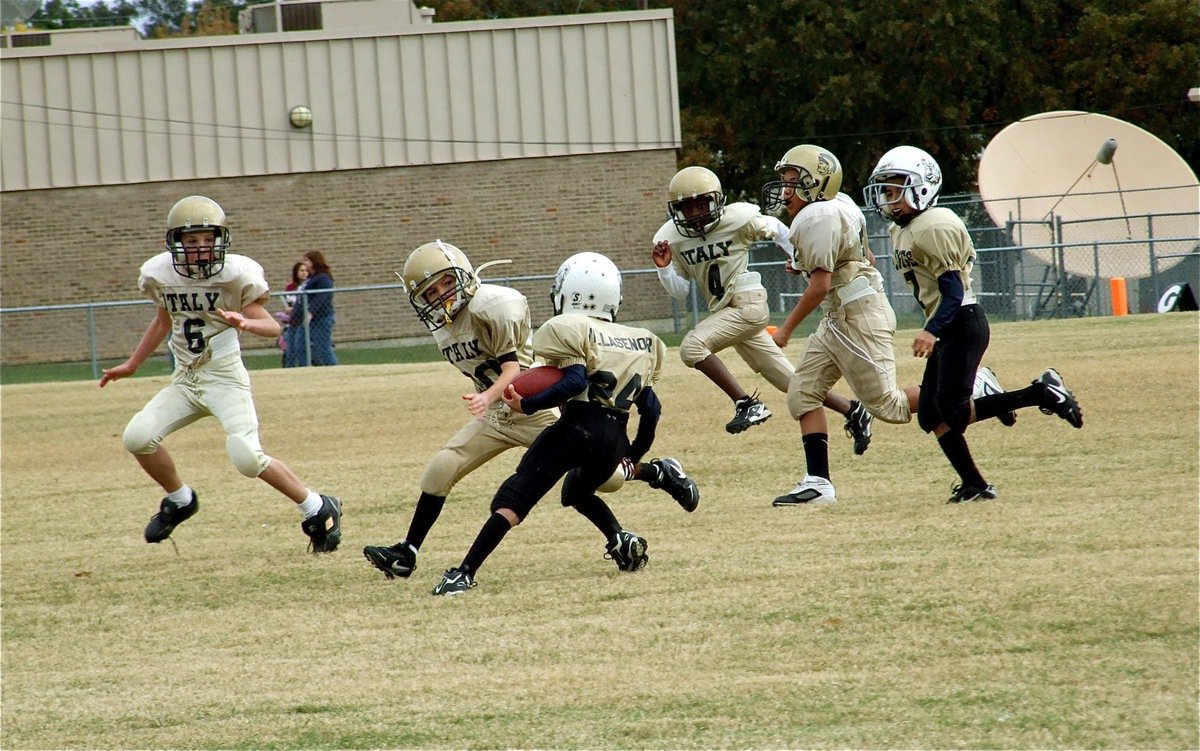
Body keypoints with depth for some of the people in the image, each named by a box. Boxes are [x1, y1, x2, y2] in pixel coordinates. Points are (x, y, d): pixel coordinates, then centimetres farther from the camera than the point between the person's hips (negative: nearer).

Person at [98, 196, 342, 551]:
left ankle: (318, 509, -2)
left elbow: (272, 327, -12)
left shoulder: (235, 274, -15)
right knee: (138, 436, -12)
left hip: (225, 376, -5)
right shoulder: (159, 274, -1)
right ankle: (179, 500, 16)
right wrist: (131, 365, 23)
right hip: (185, 380, 5)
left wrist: (246, 323, -34)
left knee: (247, 457, -22)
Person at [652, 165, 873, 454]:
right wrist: (664, 268, -13)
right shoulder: (672, 238, 1)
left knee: (693, 346, -24)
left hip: (748, 303, -6)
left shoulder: (738, 219, -12)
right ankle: (852, 411, 21)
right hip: (726, 311, 6)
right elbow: (679, 291, 5)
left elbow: (776, 230, 7)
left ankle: (747, 404, -18)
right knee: (787, 379, 10)